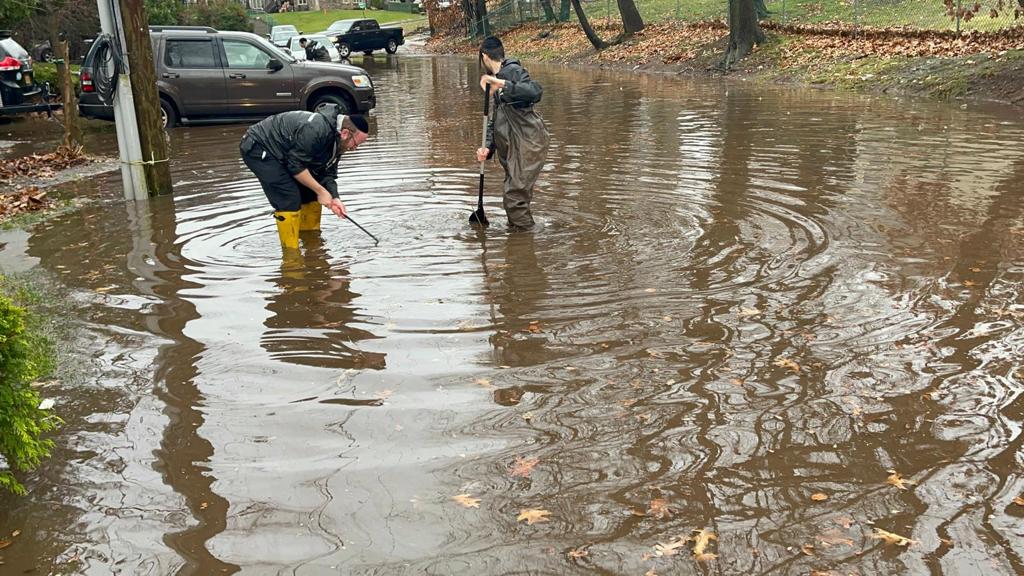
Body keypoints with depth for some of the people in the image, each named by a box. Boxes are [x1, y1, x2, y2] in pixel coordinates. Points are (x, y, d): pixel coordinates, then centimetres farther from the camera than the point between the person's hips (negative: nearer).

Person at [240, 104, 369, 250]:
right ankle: (291, 250, -9)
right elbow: (296, 165, -28)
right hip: (258, 148, -10)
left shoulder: (337, 141, -1)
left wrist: (334, 198, -14)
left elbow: (328, 173, 3)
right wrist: (321, 191, -22)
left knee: (311, 194, 8)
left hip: (282, 153, 10)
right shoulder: (315, 129, -32)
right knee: (290, 199, -18)